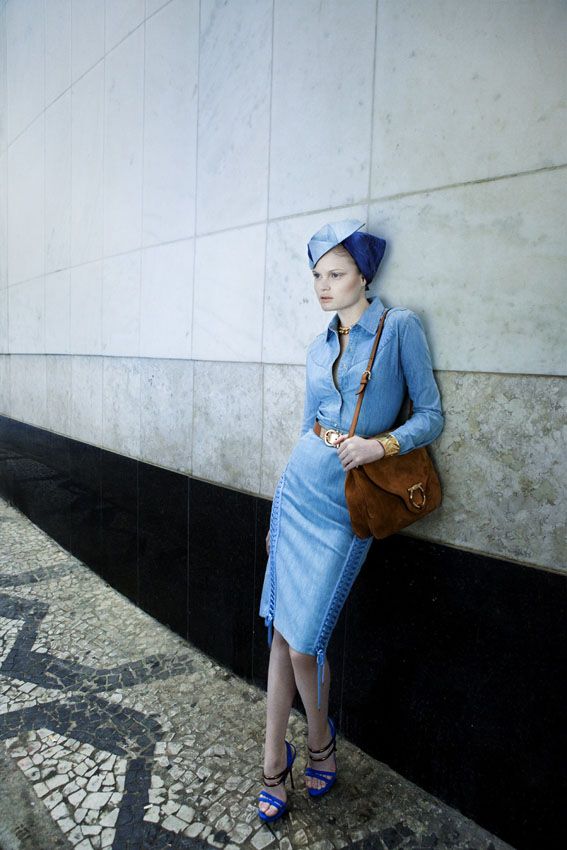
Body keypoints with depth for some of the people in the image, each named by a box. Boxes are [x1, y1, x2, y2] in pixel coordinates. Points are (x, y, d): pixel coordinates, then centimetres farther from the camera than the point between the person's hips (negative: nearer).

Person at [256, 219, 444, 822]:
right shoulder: (319, 348, 11)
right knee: (281, 631, 8)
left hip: (347, 506, -5)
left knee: (303, 640, -2)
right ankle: (273, 765, 25)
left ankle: (320, 742, 29)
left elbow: (431, 416, -5)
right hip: (297, 490, 5)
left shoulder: (399, 327, -5)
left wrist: (381, 443, -24)